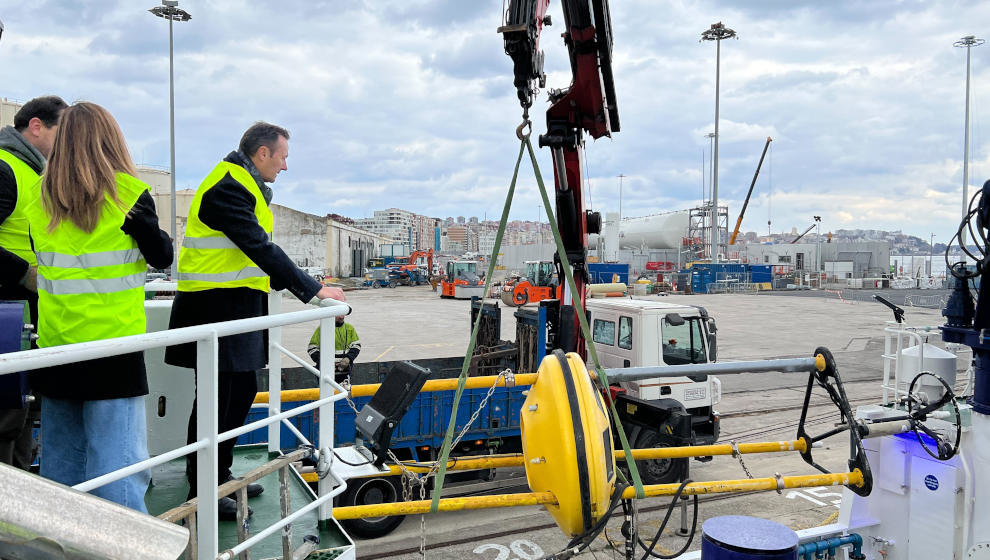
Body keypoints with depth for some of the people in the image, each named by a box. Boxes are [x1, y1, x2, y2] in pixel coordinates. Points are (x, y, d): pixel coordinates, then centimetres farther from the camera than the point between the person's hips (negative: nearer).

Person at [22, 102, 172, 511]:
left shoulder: (40, 201, 4)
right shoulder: (128, 194, -9)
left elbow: (42, 261, 12)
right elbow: (162, 256, -1)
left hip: (55, 347, 5)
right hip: (113, 344, -5)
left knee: (60, 458, 16)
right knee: (118, 462, -1)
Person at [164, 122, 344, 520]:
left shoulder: (244, 185, 18)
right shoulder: (226, 187, -17)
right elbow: (260, 248, -23)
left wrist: (304, 285, 18)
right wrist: (313, 290, -22)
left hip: (238, 307, 10)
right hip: (215, 308, -10)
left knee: (242, 391, 16)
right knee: (216, 400, -3)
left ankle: (220, 477, 30)